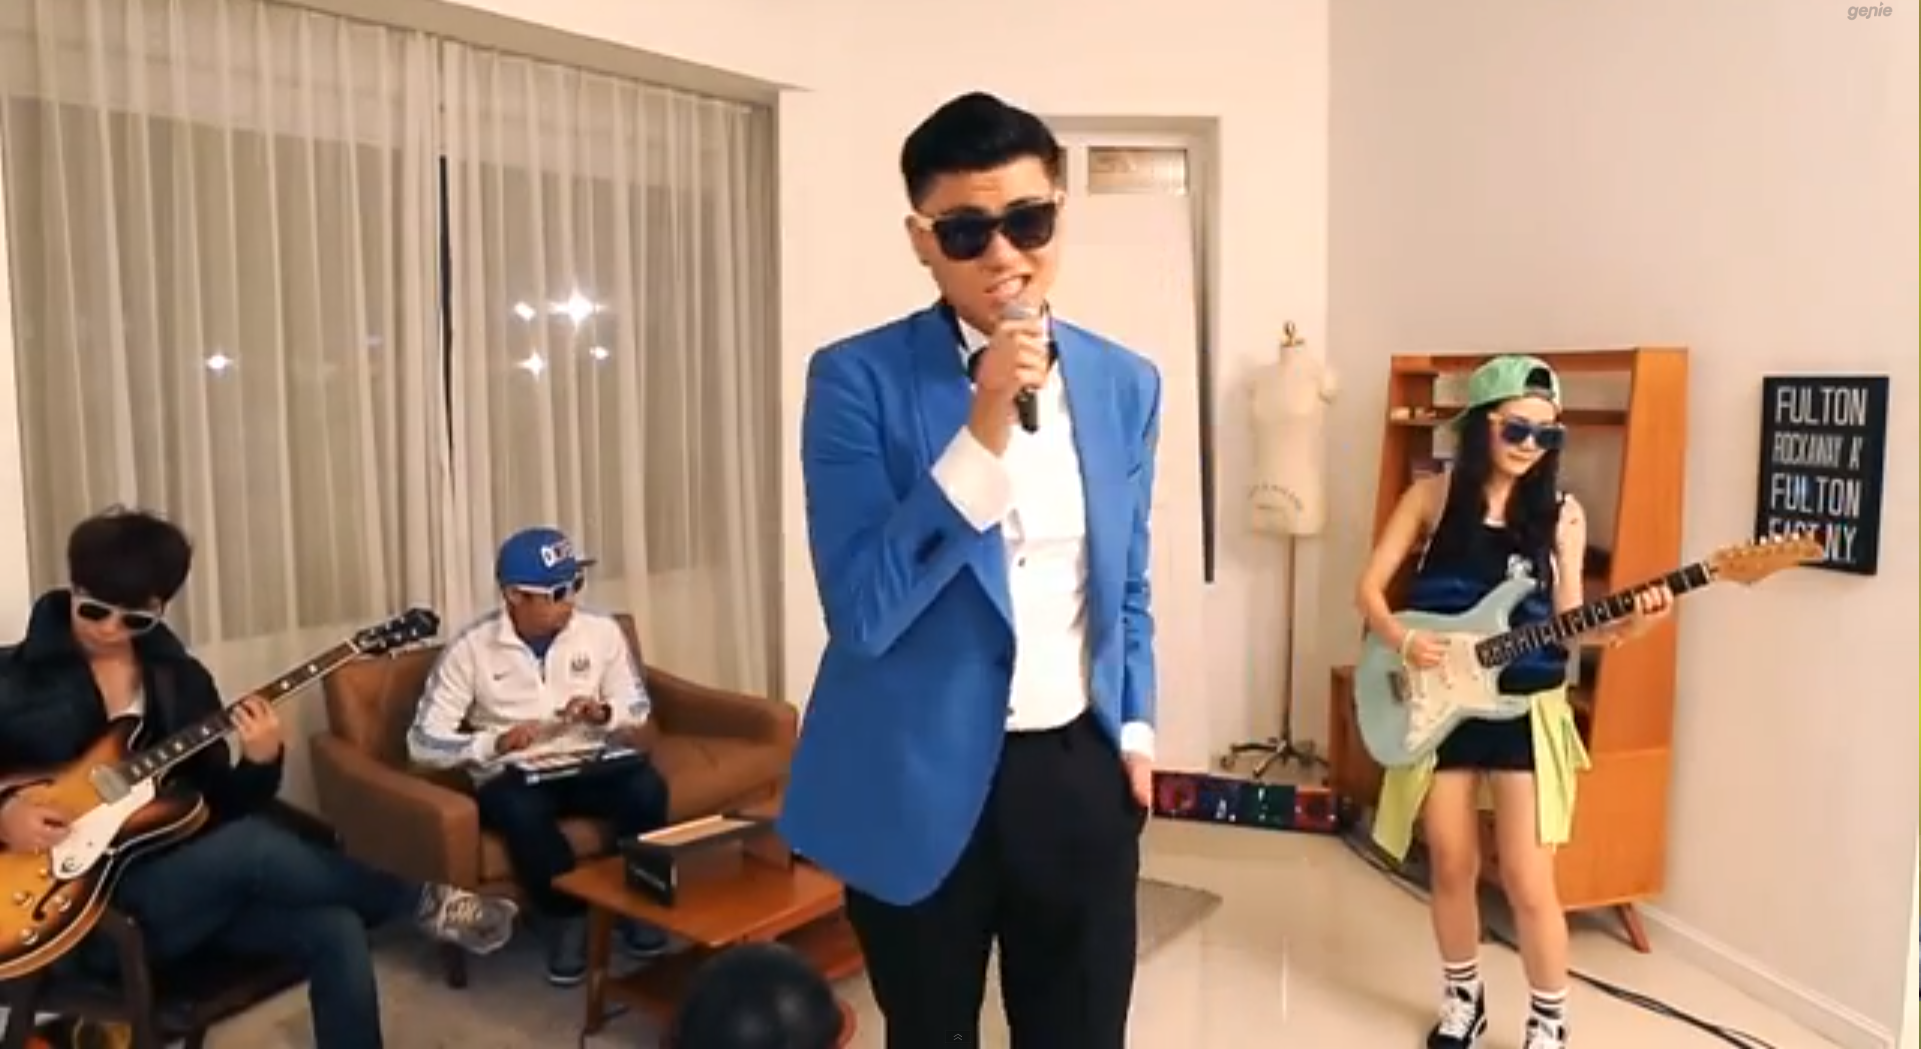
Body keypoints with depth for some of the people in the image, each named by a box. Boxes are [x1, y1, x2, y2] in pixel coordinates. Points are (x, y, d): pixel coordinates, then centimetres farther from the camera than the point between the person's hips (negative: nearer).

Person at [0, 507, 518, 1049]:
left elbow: (219, 803, 7)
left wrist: (260, 764, -14)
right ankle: (422, 902, -11)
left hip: (186, 881, 5)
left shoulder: (180, 677, 9)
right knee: (254, 847, -31)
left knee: (335, 930, -19)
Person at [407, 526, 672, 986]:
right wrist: (495, 743, -25)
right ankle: (567, 917, -11)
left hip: (588, 764, 2)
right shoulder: (471, 648, -9)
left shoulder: (602, 631, -2)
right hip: (511, 775, -2)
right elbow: (423, 743, -9)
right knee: (522, 810, -37)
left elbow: (639, 713, 8)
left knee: (646, 787, -29)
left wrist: (604, 713, -15)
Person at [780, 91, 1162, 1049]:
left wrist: (1134, 729, 8)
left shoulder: (1124, 384, 3)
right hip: (920, 781, -3)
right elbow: (860, 610, -20)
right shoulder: (859, 379, -12)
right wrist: (982, 433, -27)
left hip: (1078, 772, 4)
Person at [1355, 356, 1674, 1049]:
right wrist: (1402, 640, -18)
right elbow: (1370, 586, 0)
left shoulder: (1561, 513, 0)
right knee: (1452, 867, 10)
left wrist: (1629, 626, -20)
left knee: (1527, 880, 0)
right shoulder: (1433, 496, -1)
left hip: (1525, 708, 0)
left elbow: (1567, 622, -1)